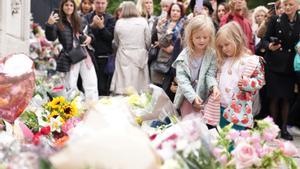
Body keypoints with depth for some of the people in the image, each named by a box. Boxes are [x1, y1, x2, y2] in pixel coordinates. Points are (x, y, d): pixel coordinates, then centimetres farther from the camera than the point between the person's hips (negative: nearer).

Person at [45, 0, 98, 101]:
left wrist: (90, 37, -1)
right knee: (70, 86, 3)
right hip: (69, 58, -4)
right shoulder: (58, 22, -1)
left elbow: (90, 32, 23)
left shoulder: (80, 20, 11)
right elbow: (51, 38, -12)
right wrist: (50, 24, -30)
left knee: (91, 84, 3)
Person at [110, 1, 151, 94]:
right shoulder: (143, 21, -1)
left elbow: (116, 42, 8)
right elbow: (148, 42, 3)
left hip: (124, 58, 0)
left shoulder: (119, 23, -1)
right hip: (140, 57, 0)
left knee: (123, 92, -1)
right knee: (140, 90, 4)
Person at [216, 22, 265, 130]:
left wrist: (246, 83, -22)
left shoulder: (251, 61, -8)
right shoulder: (223, 61, 14)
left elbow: (260, 80, -7)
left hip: (238, 111, -7)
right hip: (220, 107, 7)